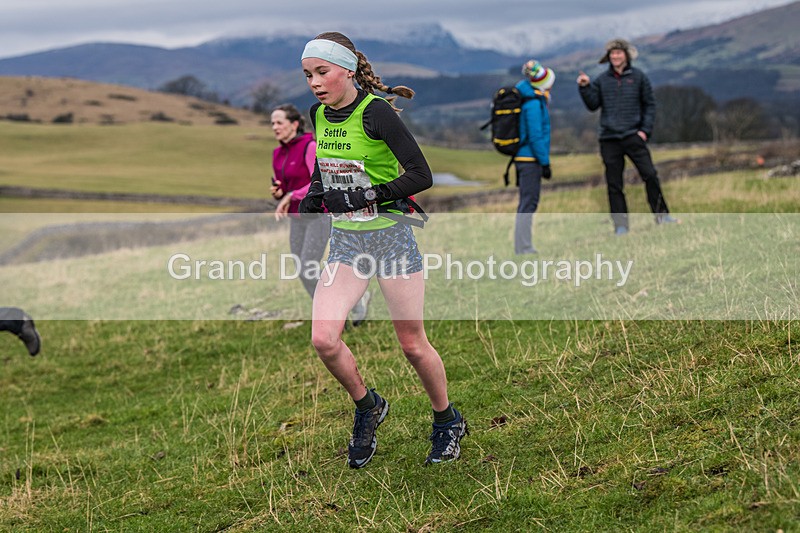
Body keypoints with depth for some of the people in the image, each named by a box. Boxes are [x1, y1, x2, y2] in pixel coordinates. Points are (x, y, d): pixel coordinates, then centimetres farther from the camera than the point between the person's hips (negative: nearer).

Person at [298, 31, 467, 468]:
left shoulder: (376, 112, -17)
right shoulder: (319, 115, 4)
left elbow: (421, 176, -21)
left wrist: (366, 195, -24)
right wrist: (314, 196, 9)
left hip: (391, 236, -6)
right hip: (345, 240, 6)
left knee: (412, 344, 5)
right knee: (323, 339, -10)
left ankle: (447, 422, 30)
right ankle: (367, 407, 17)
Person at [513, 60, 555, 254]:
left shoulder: (528, 99, 13)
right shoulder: (533, 104, -16)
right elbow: (535, 136, -19)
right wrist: (545, 163, -14)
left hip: (522, 157, 10)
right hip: (530, 159, -10)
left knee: (527, 202, 14)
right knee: (528, 203, -7)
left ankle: (523, 247, 19)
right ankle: (523, 248, -6)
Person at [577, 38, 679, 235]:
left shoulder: (638, 77, 4)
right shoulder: (602, 80, 7)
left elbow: (649, 104, 6)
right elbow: (593, 105, 5)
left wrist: (645, 129, -3)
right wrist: (584, 88, -9)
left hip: (633, 136, -1)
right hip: (609, 138, 2)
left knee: (650, 175, -10)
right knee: (614, 184, 2)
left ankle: (661, 215, 1)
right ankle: (620, 224, 8)